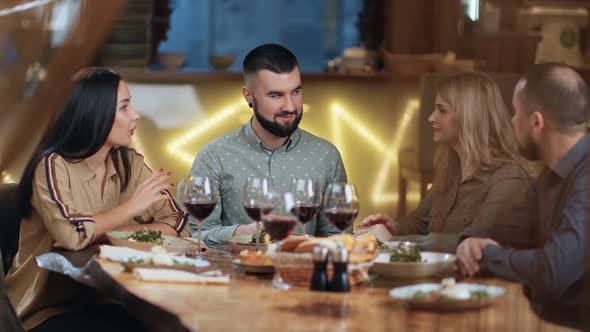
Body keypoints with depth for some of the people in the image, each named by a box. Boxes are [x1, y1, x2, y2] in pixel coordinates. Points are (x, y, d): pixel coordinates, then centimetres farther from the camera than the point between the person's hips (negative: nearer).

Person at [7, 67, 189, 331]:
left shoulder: (128, 163, 5)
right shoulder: (53, 166, -12)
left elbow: (177, 225, -3)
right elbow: (70, 234, -29)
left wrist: (106, 233, -16)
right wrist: (131, 207, -15)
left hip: (104, 303, 6)